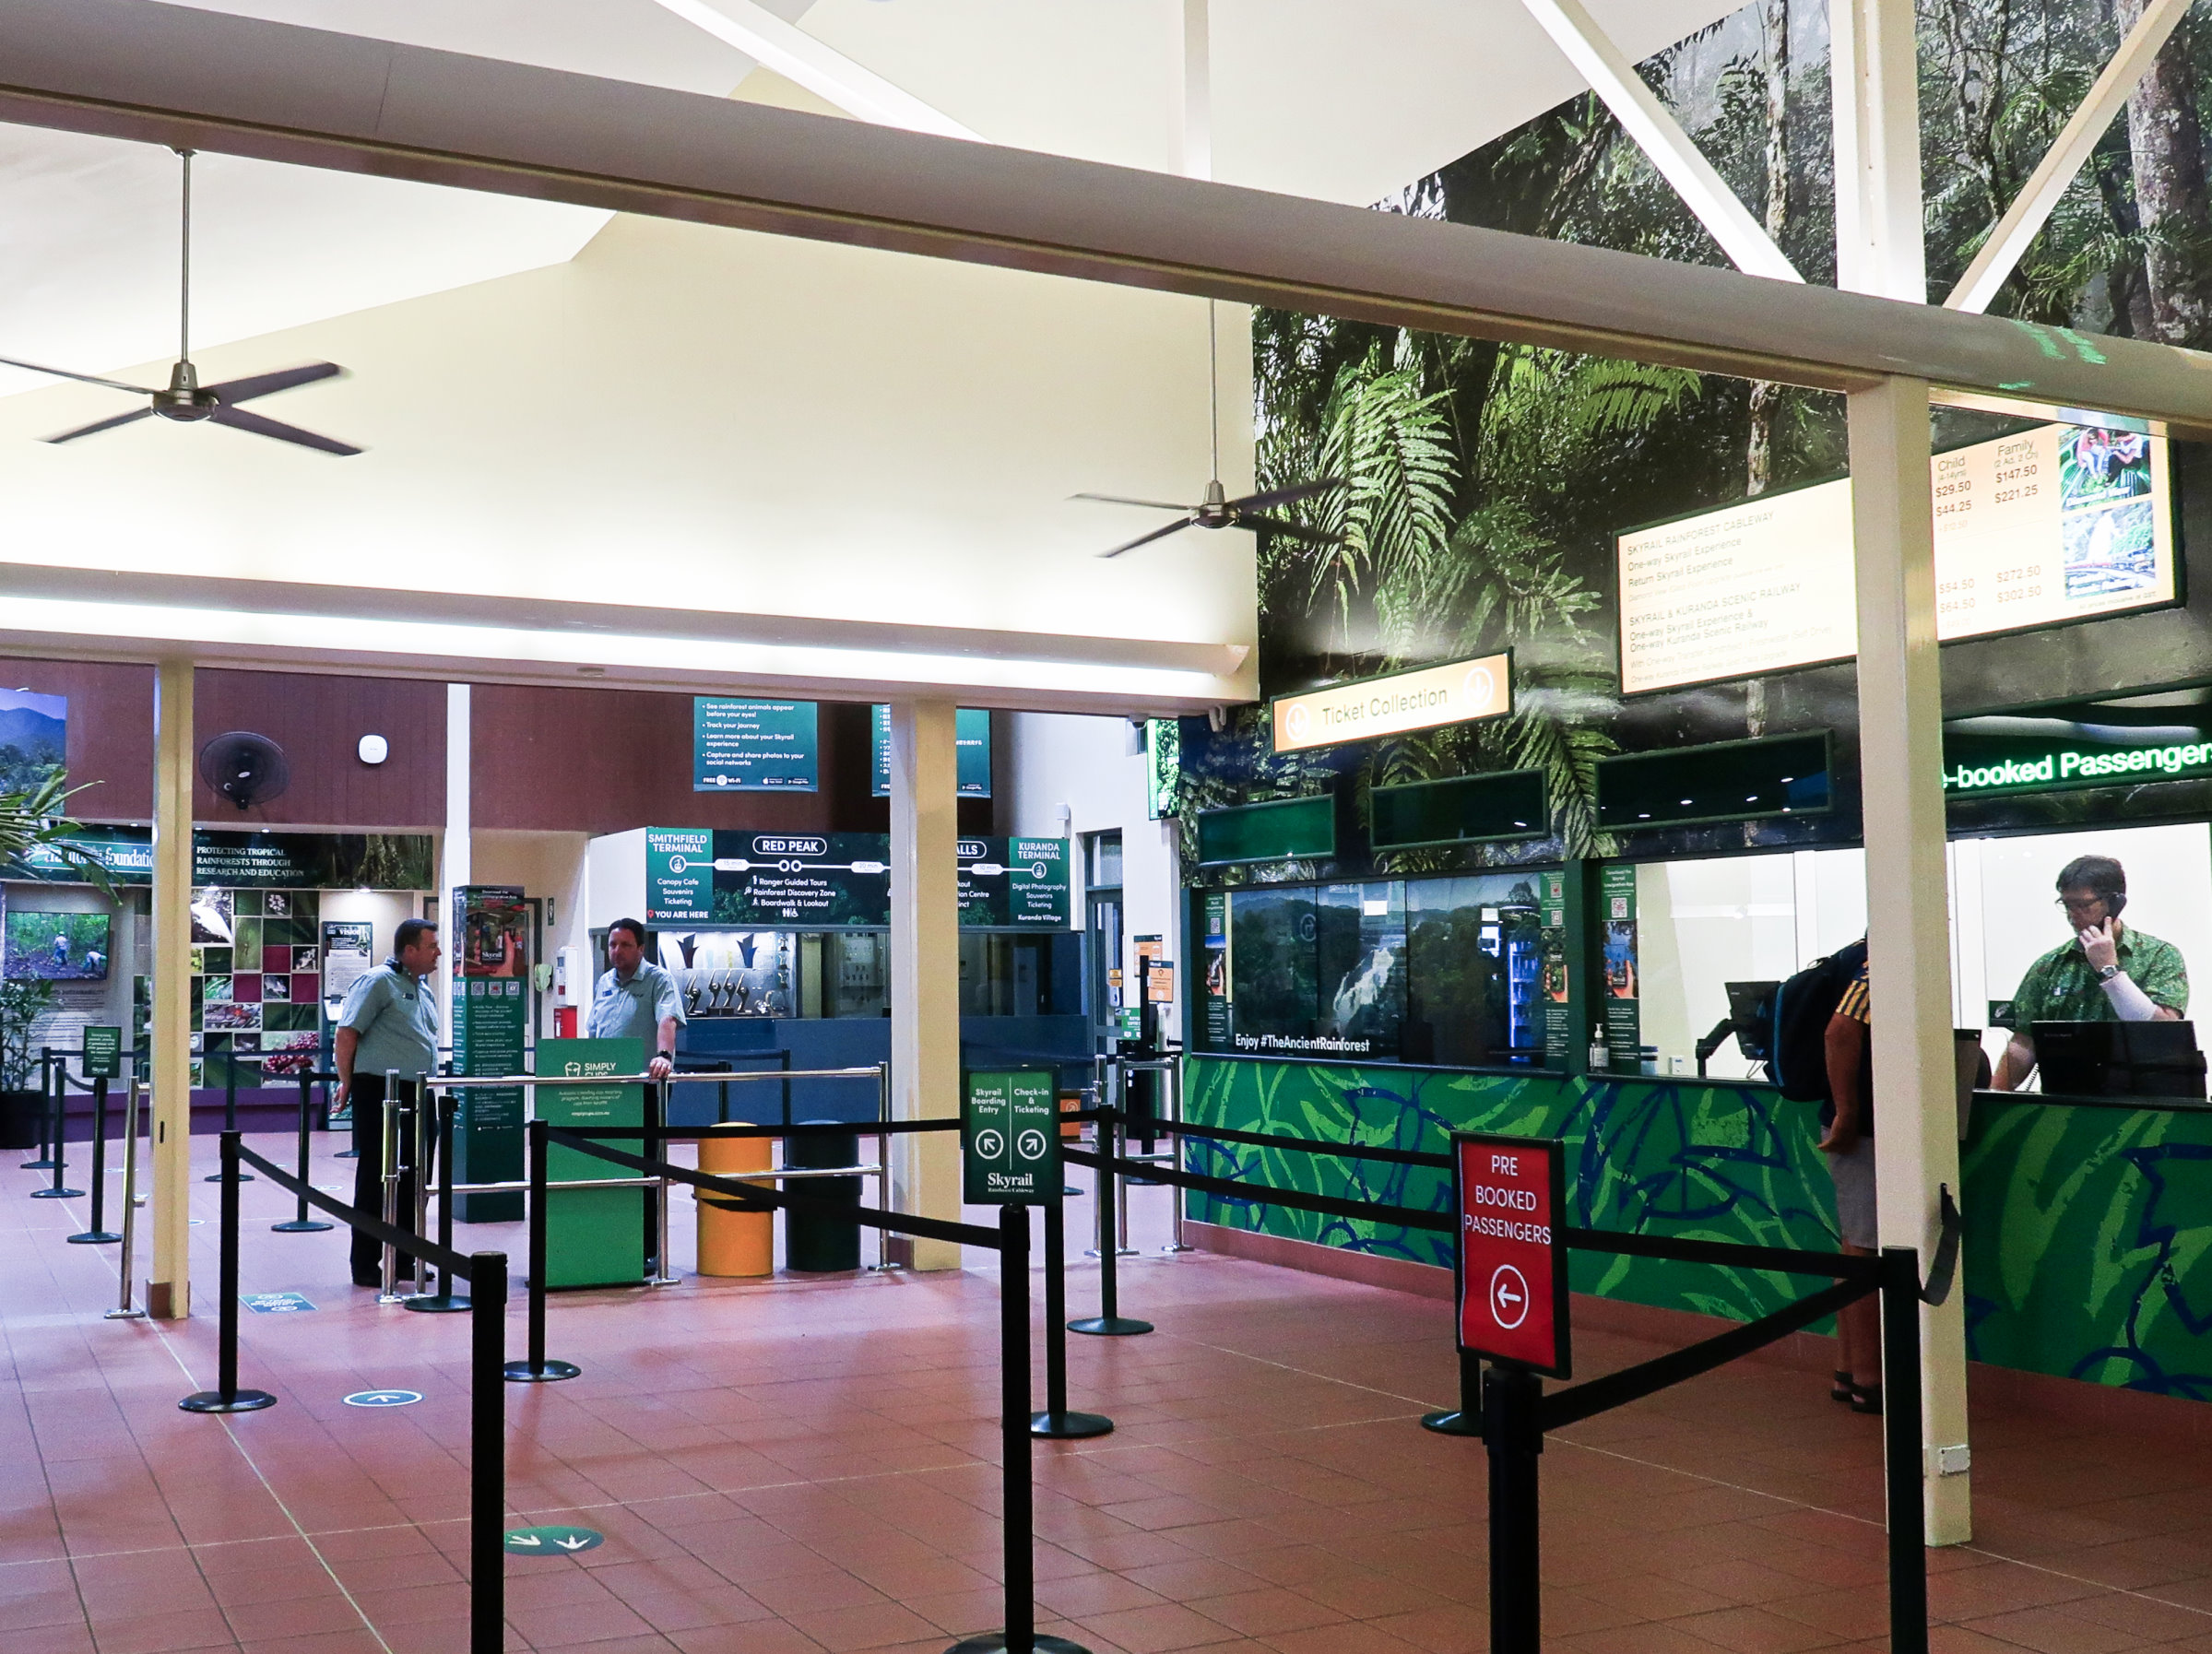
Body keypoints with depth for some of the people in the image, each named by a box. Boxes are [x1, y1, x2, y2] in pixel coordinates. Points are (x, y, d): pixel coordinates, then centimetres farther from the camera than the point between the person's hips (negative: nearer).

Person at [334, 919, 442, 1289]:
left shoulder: (424, 989, 16)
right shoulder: (378, 982, -9)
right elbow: (345, 1036, -11)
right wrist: (347, 1083, -7)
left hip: (416, 1095, 8)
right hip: (380, 1093, -8)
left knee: (413, 1180, 11)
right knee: (376, 1180, -2)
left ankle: (403, 1259, 21)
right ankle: (365, 1266, 6)